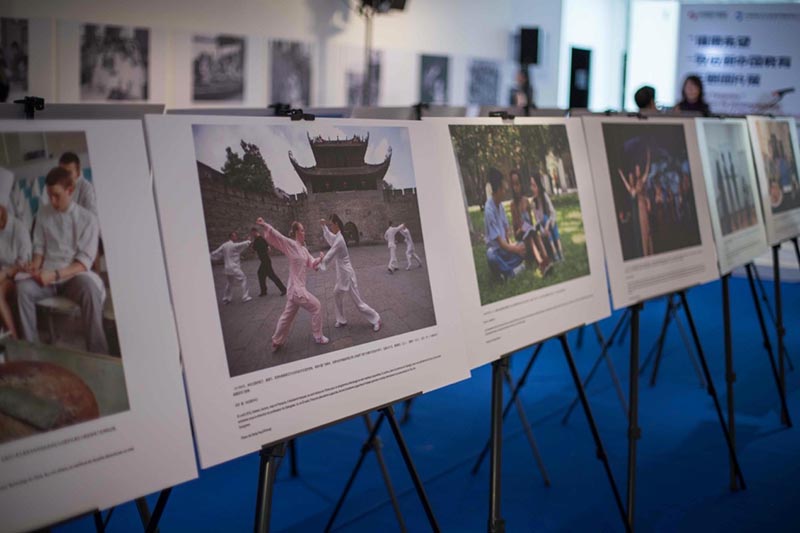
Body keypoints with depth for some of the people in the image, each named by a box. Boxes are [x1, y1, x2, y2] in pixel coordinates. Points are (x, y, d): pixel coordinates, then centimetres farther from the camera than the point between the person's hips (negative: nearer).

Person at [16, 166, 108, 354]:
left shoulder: (87, 219, -5)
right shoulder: (43, 213, 7)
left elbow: (84, 262, -11)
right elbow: (39, 247, 12)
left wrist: (55, 275, -24)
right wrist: (35, 266, -11)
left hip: (74, 275, -3)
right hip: (48, 276, 3)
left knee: (90, 288, -37)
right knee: (23, 287, -29)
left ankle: (98, 353, -32)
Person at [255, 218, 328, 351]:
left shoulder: (303, 248, 9)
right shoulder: (291, 244, -15)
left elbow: (311, 263, 15)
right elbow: (276, 235, -26)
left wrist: (319, 260, -7)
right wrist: (264, 225, -42)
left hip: (297, 288, 9)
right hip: (297, 289, -9)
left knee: (288, 315, 17)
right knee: (316, 307, 1)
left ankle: (277, 342, 28)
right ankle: (318, 337, 14)